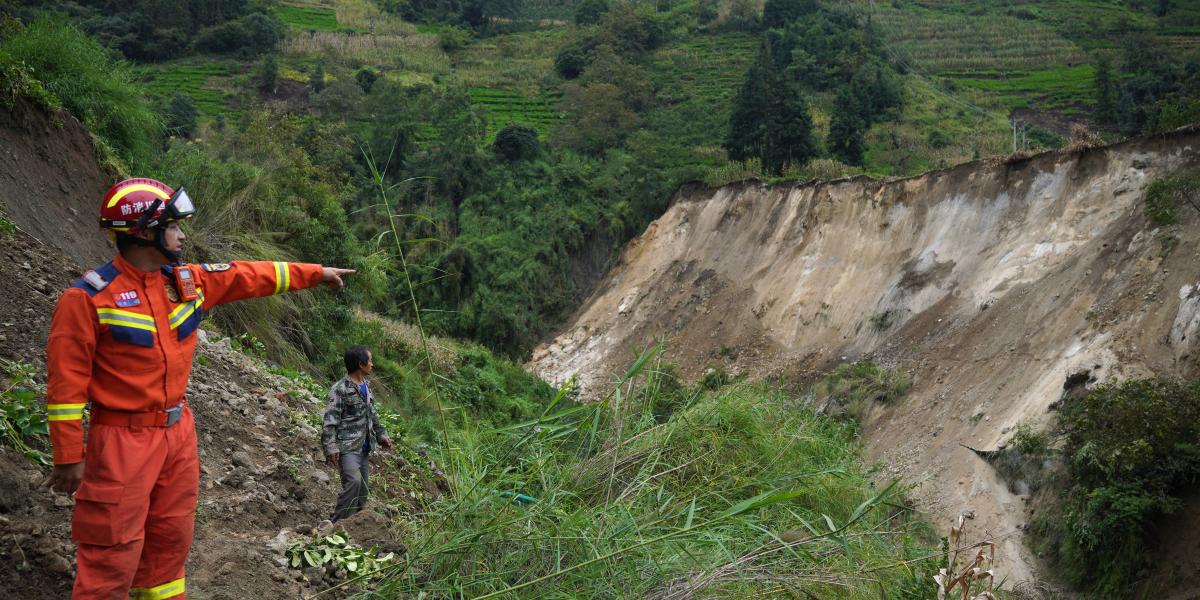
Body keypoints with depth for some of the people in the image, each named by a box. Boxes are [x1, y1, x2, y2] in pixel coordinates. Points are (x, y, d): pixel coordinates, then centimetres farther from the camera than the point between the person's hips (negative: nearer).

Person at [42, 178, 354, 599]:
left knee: (170, 543, 17)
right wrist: (70, 458, -12)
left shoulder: (189, 281, 4)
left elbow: (251, 276, 15)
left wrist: (316, 273, 21)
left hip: (178, 433, 7)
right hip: (123, 441, -7)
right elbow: (66, 381, -13)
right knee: (113, 558, -3)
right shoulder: (89, 297, -14)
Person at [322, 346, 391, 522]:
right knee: (354, 481, -22)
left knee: (362, 486, 9)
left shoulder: (365, 386, 12)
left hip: (364, 446, 9)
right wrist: (331, 447, -22)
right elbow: (330, 420, -17)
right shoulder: (340, 389, -14)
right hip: (347, 446, -8)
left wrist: (381, 435, 23)